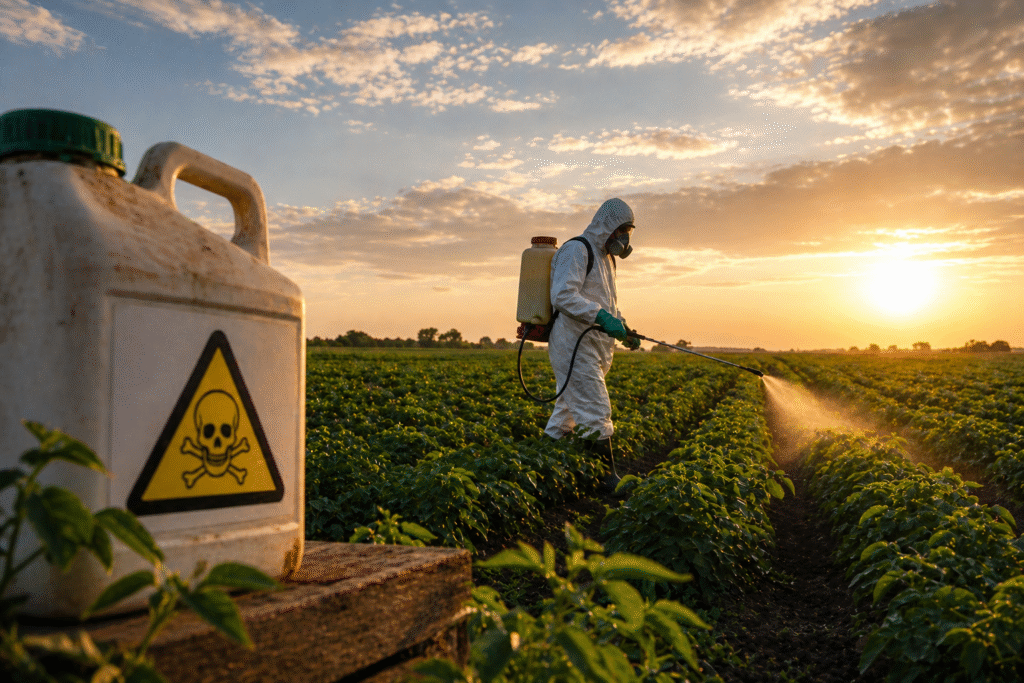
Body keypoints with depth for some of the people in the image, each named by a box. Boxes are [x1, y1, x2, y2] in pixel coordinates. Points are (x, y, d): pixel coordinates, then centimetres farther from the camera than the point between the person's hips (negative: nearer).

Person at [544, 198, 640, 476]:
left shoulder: (605, 257, 22)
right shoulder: (577, 250, -10)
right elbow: (562, 296, -22)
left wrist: (622, 328, 14)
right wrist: (602, 317, -30)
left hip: (592, 350, 10)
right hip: (575, 347, -10)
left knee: (567, 414, 13)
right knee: (596, 416, -11)